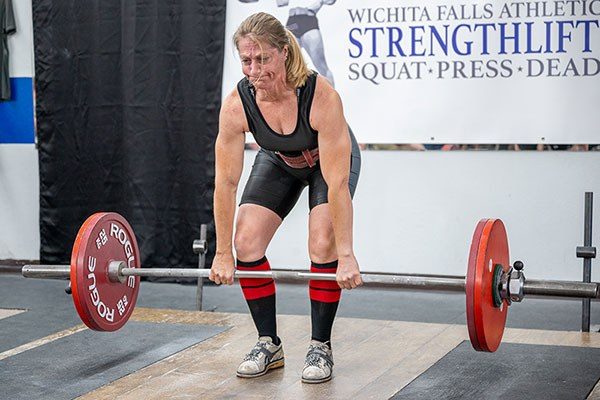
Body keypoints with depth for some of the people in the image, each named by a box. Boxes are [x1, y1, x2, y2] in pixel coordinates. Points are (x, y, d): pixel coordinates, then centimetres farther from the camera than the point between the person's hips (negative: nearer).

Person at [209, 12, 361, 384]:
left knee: (324, 245, -21)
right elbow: (226, 181, -22)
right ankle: (269, 344, 4)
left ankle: (321, 347, -3)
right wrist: (223, 253, -18)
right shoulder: (236, 105, -30)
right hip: (278, 161, 3)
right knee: (246, 241, -11)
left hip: (330, 159, -3)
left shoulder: (322, 97, -40)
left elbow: (336, 182, -38)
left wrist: (346, 256, -36)